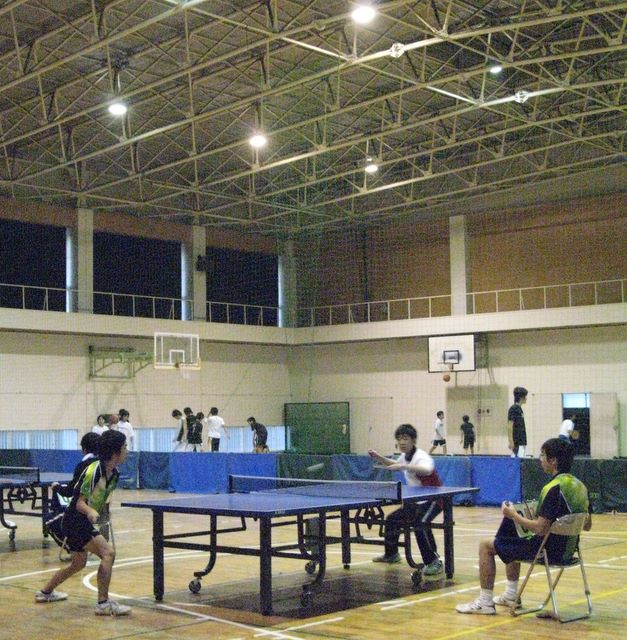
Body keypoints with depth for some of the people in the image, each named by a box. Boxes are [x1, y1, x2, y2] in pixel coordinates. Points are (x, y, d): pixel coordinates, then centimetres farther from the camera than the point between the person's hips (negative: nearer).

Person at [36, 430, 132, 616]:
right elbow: (79, 502, -23)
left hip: (84, 522, 10)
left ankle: (46, 592, 45)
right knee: (108, 553, -24)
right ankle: (103, 603, -21)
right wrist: (91, 512, -40)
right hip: (75, 521, -10)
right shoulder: (93, 471, -23)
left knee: (78, 563, 26)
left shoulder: (114, 474, 1)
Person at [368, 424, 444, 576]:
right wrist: (378, 458, 17)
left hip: (432, 499, -9)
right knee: (392, 519, 14)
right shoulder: (405, 457, 5)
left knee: (420, 524, -33)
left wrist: (405, 466, -54)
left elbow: (427, 470, -47)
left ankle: (434, 562, -27)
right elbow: (395, 465, 30)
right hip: (416, 501, 9)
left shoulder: (421, 456, -22)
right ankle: (391, 554, 36)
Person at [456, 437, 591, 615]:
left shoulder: (553, 489, -24)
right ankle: (511, 595, 39)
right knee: (511, 542, 33)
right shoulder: (579, 485, 2)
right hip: (567, 548, 9)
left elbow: (540, 529, -27)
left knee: (486, 546, 2)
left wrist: (514, 515, -14)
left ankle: (485, 602, 9)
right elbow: (587, 525, 11)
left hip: (548, 550, -9)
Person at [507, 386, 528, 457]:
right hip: (517, 443, -9)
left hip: (521, 442, 9)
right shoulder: (513, 409, -12)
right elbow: (510, 426, -16)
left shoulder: (519, 409, 16)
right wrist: (511, 442, -20)